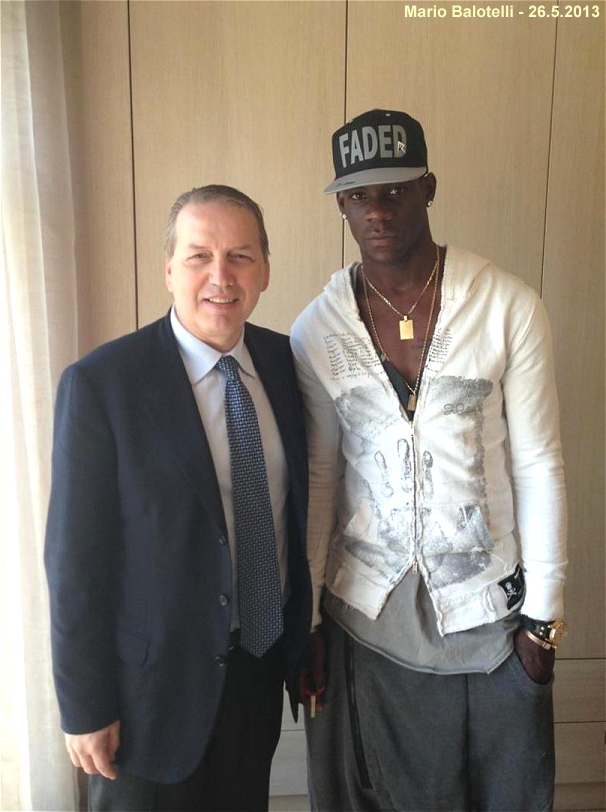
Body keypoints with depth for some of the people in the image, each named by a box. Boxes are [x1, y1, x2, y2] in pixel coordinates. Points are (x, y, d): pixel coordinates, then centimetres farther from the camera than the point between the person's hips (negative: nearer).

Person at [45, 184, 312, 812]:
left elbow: (295, 507, 4)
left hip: (263, 664, 5)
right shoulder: (100, 384, -19)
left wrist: (300, 637, 9)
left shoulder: (284, 360, -4)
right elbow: (75, 556, -15)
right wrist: (85, 708, -9)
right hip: (156, 678, -4)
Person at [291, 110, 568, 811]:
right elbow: (317, 480, -1)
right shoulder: (316, 330, -5)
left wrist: (542, 614, -3)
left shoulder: (510, 309, -10)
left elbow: (538, 466, -5)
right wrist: (304, 618, 2)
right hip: (365, 610, 1)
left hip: (488, 604, 0)